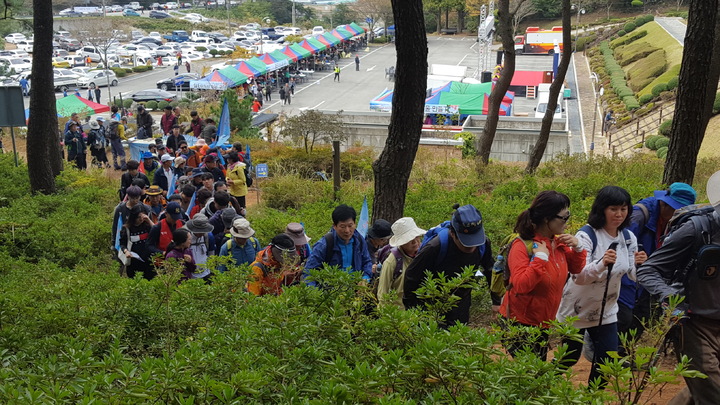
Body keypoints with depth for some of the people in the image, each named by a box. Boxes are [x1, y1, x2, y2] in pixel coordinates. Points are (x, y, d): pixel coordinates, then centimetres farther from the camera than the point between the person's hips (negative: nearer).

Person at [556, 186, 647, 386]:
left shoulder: (628, 238, -2)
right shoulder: (586, 235, -21)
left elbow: (634, 276, 1)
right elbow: (578, 276, -29)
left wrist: (639, 264, -22)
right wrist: (602, 264, -46)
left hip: (606, 311, 5)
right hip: (577, 310, -5)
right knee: (569, 359, 9)